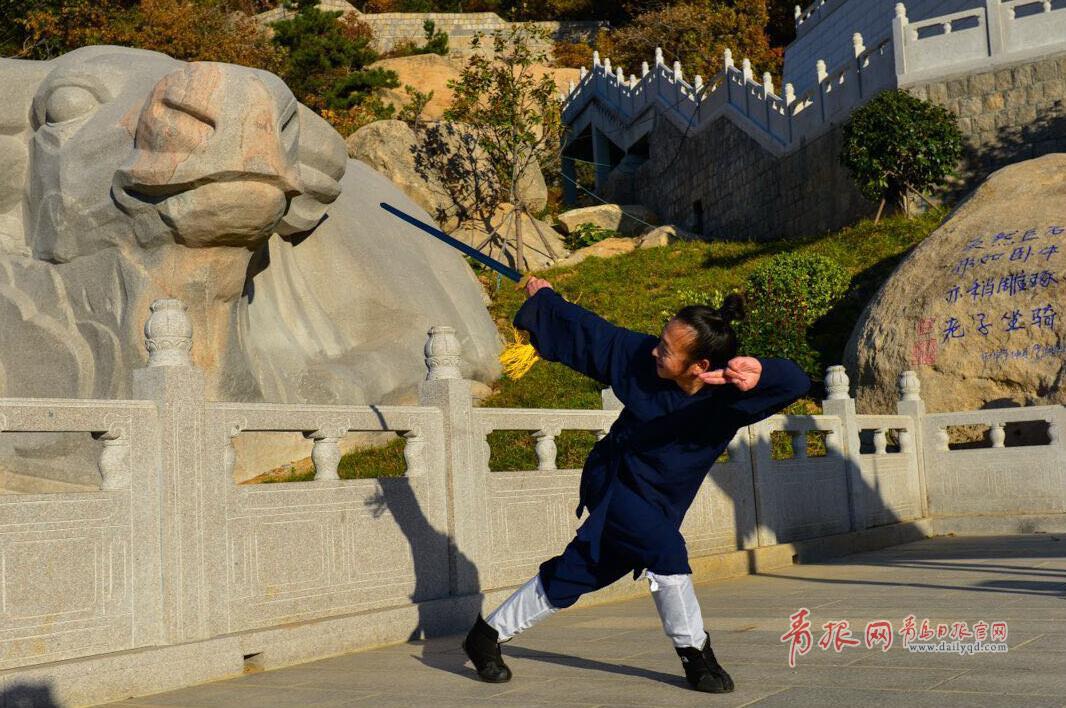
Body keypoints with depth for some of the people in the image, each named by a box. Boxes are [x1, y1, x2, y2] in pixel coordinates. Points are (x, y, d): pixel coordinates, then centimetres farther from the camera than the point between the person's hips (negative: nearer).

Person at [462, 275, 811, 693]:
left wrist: (760, 373, -61)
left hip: (657, 506, 2)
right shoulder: (640, 356, -19)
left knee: (570, 576, 10)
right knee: (664, 549, -26)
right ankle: (695, 653, -5)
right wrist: (543, 298, 9)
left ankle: (488, 634, 29)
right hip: (611, 485, -2)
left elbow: (797, 382, -39)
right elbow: (589, 331, -3)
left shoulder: (729, 396, -25)